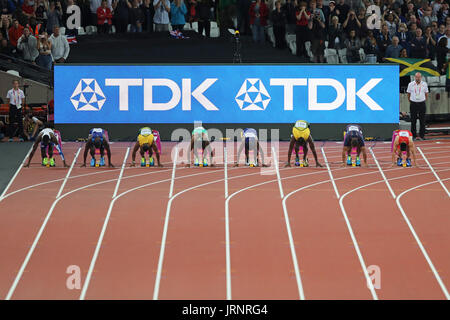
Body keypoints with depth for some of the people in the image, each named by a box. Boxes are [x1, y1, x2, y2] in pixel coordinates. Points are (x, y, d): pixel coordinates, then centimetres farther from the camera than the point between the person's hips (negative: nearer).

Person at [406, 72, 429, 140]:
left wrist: (425, 100, 9)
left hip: (422, 104, 0)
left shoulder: (424, 84, 4)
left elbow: (426, 93, 13)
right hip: (413, 104, 0)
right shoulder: (411, 84, 3)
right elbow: (408, 94, 12)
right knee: (413, 120, 1)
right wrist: (410, 100, 8)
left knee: (422, 121, 1)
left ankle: (422, 135, 7)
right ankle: (414, 135, 8)